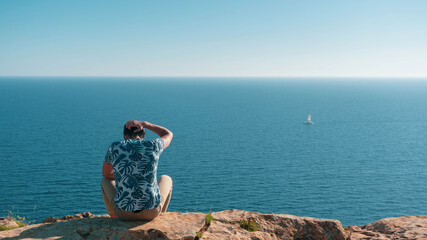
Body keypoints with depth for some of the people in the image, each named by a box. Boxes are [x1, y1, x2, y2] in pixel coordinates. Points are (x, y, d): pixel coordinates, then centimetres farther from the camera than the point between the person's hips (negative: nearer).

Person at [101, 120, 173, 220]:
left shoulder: (114, 147, -4)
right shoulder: (153, 146, -6)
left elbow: (106, 173, 15)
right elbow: (169, 134, 18)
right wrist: (144, 124, 11)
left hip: (124, 211, 1)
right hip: (151, 210, 0)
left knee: (106, 181, 32)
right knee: (166, 179, 32)